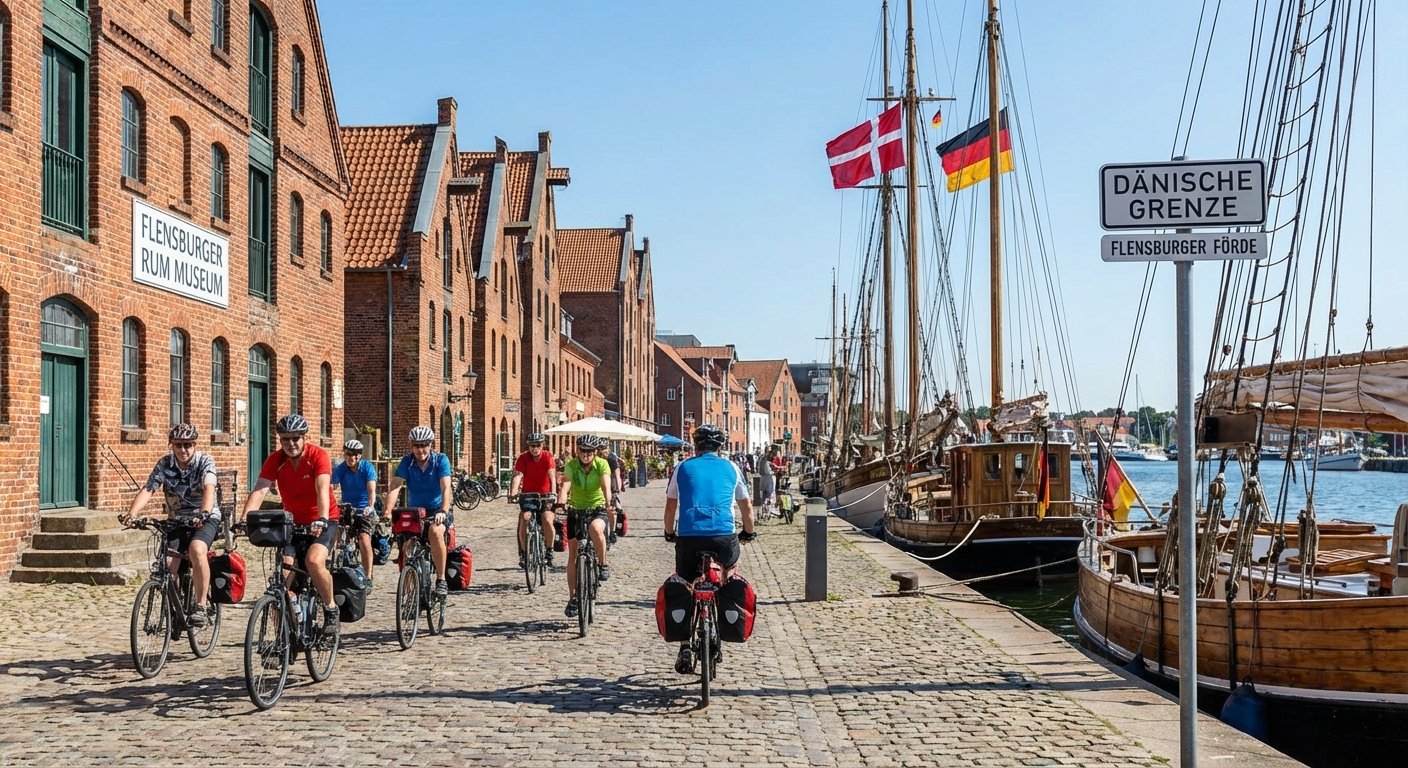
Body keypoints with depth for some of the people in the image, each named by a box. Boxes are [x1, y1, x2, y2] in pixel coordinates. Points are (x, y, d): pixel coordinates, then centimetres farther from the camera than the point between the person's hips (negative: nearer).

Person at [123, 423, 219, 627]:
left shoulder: (204, 461, -13)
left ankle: (201, 606, -24)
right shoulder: (164, 464, -5)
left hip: (206, 519, -3)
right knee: (168, 564, -17)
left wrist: (204, 514, -49)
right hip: (177, 520, 3)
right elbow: (147, 490, -17)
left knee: (196, 549, -32)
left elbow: (209, 489, -30)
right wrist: (131, 514, -35)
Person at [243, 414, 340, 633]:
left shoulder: (318, 455, -18)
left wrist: (322, 520, -46)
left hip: (322, 521, -4)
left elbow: (323, 489, -30)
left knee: (314, 561, -27)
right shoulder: (275, 460, -8)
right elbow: (260, 490, -20)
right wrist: (245, 519, -36)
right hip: (293, 521, 4)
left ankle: (330, 609, -5)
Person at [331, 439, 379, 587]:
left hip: (365, 510, -3)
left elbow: (371, 489, -21)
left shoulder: (367, 468, -10)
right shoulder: (340, 469, -5)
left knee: (364, 540, -20)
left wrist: (370, 506, -40)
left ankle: (368, 577, -14)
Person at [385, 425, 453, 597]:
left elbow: (446, 488, -22)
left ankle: (441, 580, -23)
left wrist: (443, 511, -39)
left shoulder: (441, 460, -11)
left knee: (435, 532, -33)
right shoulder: (407, 462, -6)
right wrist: (387, 511, -33)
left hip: (437, 510, -3)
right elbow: (395, 487, -17)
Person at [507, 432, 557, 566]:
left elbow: (552, 476, -24)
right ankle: (523, 552, -5)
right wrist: (513, 493, -39)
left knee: (547, 520, -20)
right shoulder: (523, 457, -11)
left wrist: (553, 493, -39)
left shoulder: (547, 456, -13)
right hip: (528, 494, 1)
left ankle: (549, 551, 0)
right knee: (524, 519, -19)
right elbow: (517, 476, -23)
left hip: (544, 495, -1)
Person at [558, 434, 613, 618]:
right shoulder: (571, 465, -13)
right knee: (573, 556, 1)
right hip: (576, 510, 2)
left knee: (595, 529, -38)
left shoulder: (602, 464, -14)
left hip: (597, 508, -2)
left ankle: (603, 564, -15)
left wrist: (608, 502, -48)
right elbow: (565, 486, -28)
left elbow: (606, 485, -29)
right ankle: (573, 598, 12)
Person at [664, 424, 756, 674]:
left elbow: (670, 507, 19)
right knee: (730, 567, 32)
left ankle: (686, 647, 3)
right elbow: (747, 507, 21)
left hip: (688, 537, 0)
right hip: (724, 536, 0)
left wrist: (669, 533, 35)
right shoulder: (731, 468, 14)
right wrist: (749, 532, 38)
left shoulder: (683, 468, 14)